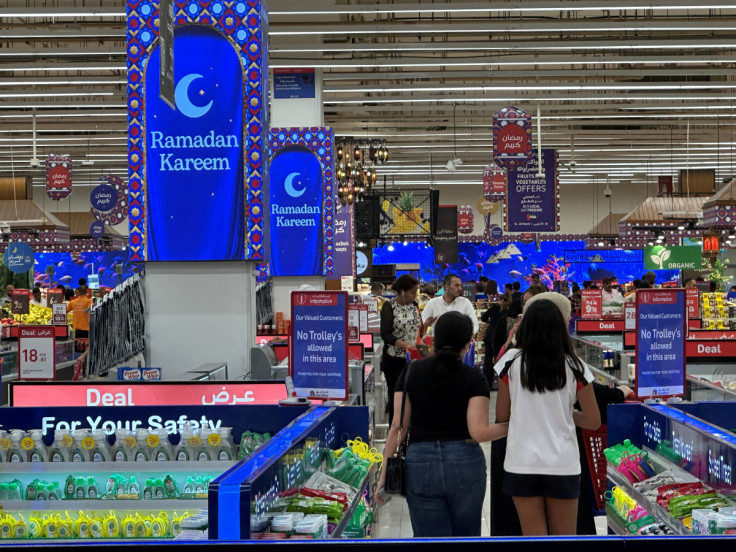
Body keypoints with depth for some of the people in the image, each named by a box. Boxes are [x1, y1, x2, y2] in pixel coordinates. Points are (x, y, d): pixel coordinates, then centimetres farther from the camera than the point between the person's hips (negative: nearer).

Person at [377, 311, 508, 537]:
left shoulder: (411, 372, 1)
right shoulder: (474, 379, -4)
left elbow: (398, 427, -1)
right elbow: (479, 432, -14)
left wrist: (384, 475, 3)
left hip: (420, 463, 1)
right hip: (465, 464, -1)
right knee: (466, 536, 17)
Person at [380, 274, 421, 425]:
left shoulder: (414, 305, 7)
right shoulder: (389, 306, -10)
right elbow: (385, 334, -17)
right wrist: (404, 344, -30)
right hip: (394, 360, -4)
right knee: (396, 397, 2)